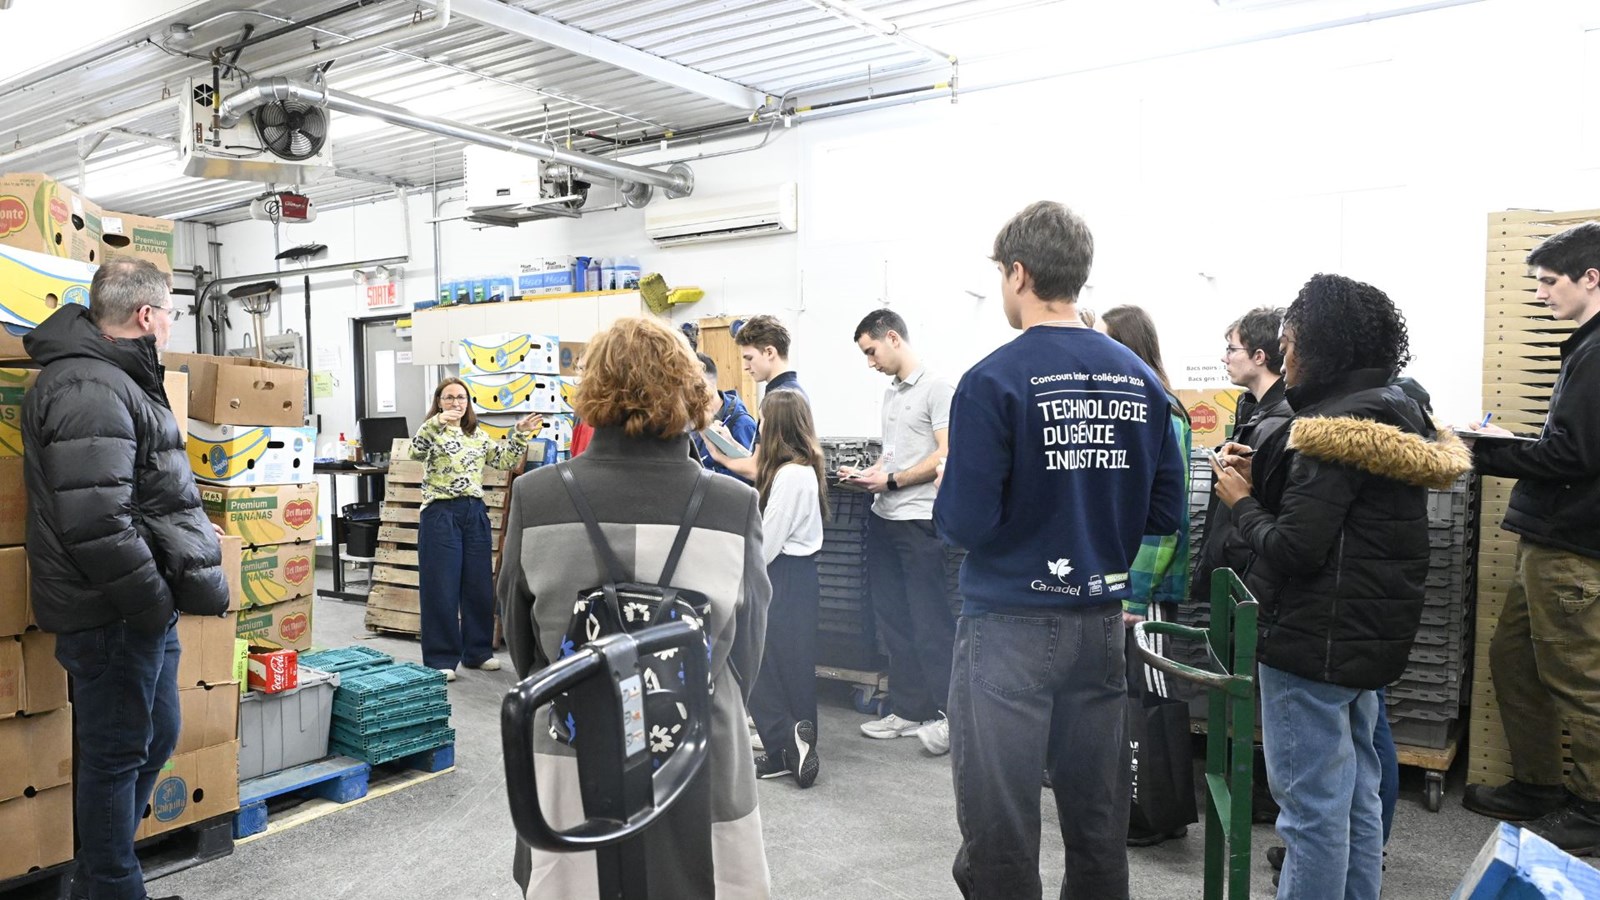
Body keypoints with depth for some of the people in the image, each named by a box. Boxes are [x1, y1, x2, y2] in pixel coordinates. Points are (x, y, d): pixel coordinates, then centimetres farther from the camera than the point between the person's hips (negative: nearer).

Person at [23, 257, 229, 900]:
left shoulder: (114, 379, 15)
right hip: (112, 615, -11)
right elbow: (96, 523, -28)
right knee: (115, 756, 3)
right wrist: (156, 602, -21)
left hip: (142, 607, 11)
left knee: (156, 738, 21)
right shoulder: (88, 391, -21)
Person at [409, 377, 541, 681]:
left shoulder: (478, 435, 14)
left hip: (475, 513, 5)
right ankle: (440, 659, 7)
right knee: (441, 588, -2)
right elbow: (416, 451, -21)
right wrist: (437, 422, -34)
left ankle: (478, 651, 23)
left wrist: (520, 434, -1)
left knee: (479, 585, 10)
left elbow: (506, 461, 12)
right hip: (441, 514, -5)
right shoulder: (432, 431, -1)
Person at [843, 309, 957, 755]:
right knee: (892, 618, 12)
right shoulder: (890, 393, 17)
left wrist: (890, 481, -14)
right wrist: (867, 474, 5)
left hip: (919, 521, -9)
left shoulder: (936, 388, -9)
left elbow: (946, 456, -15)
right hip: (883, 518, 9)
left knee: (929, 618, -3)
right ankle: (909, 710, 22)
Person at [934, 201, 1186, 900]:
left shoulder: (993, 381, -14)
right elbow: (1166, 514, 6)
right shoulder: (1141, 379, 3)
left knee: (998, 825, 6)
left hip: (1010, 625, -6)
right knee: (1098, 817, 18)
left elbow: (965, 524, -17)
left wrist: (945, 493, 4)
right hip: (1102, 621, 6)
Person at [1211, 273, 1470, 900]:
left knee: (1311, 804, 1)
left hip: (1315, 642, -10)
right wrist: (1264, 478, 5)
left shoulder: (1334, 428, -20)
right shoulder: (1397, 414, 10)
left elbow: (1294, 550, -24)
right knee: (1357, 795, 19)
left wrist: (1242, 500, -8)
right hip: (1371, 636, 10)